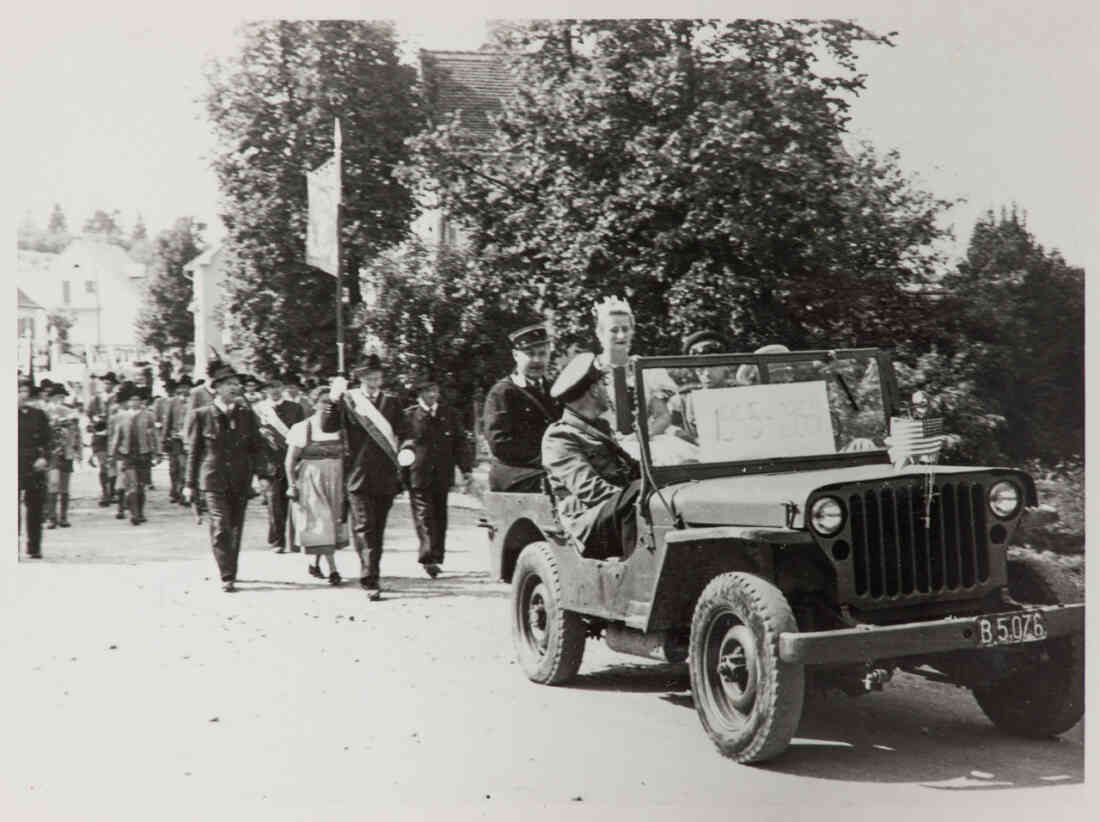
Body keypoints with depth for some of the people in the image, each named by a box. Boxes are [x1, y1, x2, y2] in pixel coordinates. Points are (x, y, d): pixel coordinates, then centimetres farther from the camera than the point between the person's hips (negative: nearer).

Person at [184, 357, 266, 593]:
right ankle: (227, 577, -10)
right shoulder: (202, 416, -3)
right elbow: (193, 451, 3)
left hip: (240, 480, 3)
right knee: (221, 527, -12)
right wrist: (190, 483, 3)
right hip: (213, 479, -3)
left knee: (235, 528, 10)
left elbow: (257, 446, 12)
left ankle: (230, 572, 25)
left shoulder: (246, 414, 5)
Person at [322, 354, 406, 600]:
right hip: (359, 476, -3)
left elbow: (402, 434, 15)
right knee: (364, 527, -10)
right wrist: (333, 401, -19)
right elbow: (327, 427, -7)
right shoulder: (347, 400, 2)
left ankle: (371, 577, 22)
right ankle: (370, 580, -13)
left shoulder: (391, 402, 11)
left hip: (385, 476, 3)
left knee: (378, 529, 10)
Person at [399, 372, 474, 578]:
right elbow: (399, 443, 2)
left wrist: (466, 469, 8)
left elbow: (459, 443, 13)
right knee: (424, 517, -10)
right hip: (418, 475, -4)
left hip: (442, 475, 4)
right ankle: (428, 557, -15)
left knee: (440, 517, 8)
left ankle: (436, 557, 15)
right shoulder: (408, 416, 0)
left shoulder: (449, 415, 12)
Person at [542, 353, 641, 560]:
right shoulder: (559, 438, -5)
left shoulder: (599, 427, 24)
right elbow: (588, 489, -16)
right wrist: (635, 492, -23)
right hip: (588, 522, -8)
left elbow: (631, 468, 24)